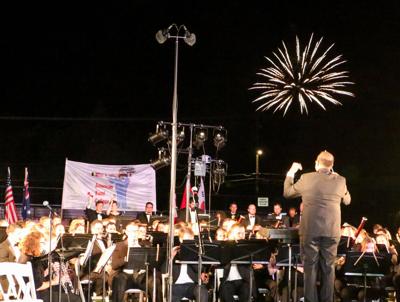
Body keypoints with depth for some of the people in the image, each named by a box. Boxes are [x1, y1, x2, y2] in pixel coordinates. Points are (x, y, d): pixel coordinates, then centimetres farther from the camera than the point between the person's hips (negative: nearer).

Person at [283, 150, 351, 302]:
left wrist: (291, 173, 20)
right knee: (328, 268, 8)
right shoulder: (340, 181, -1)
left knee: (310, 268, 3)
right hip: (332, 232, 1)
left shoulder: (307, 178, -5)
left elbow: (287, 193, 9)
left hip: (310, 230, -1)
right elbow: (347, 200, 17)